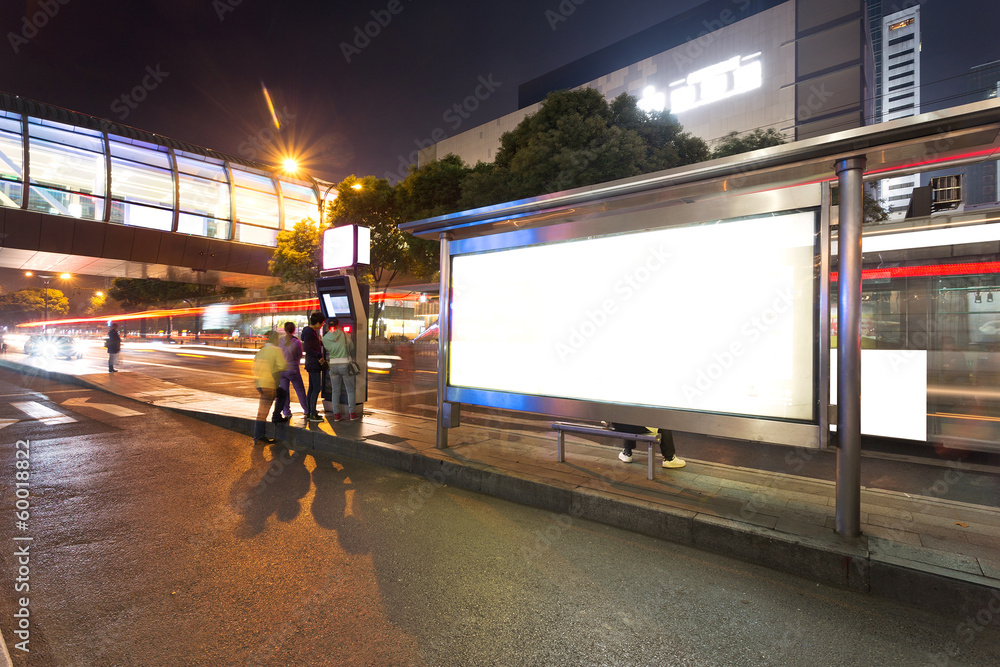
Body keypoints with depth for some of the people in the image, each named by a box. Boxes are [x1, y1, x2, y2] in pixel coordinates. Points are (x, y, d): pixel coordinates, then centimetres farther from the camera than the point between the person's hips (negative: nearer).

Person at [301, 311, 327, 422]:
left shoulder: (313, 331, 15)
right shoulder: (309, 332, -15)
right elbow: (306, 348, -21)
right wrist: (319, 356, -18)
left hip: (313, 364, 10)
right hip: (314, 364, -10)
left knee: (312, 388, 14)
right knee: (317, 388, -8)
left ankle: (308, 412, 21)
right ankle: (312, 414, -4)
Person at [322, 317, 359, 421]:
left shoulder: (325, 338, -3)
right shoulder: (344, 335, -8)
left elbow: (327, 349, 5)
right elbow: (352, 347, 1)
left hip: (333, 365, 2)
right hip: (345, 363, -2)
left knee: (335, 391, 12)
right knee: (350, 390, 9)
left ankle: (336, 414, 14)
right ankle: (352, 413, 11)